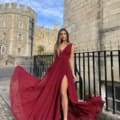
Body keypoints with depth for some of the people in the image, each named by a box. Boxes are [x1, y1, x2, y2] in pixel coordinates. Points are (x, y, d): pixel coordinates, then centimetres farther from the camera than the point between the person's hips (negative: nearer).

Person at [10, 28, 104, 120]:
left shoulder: (71, 45, 9)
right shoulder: (56, 45, 17)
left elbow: (71, 59, 4)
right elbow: (54, 59, 16)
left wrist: (73, 74, -2)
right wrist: (51, 71, 13)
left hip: (65, 69, -4)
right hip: (55, 69, 4)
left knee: (63, 92, -15)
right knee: (52, 91, 4)